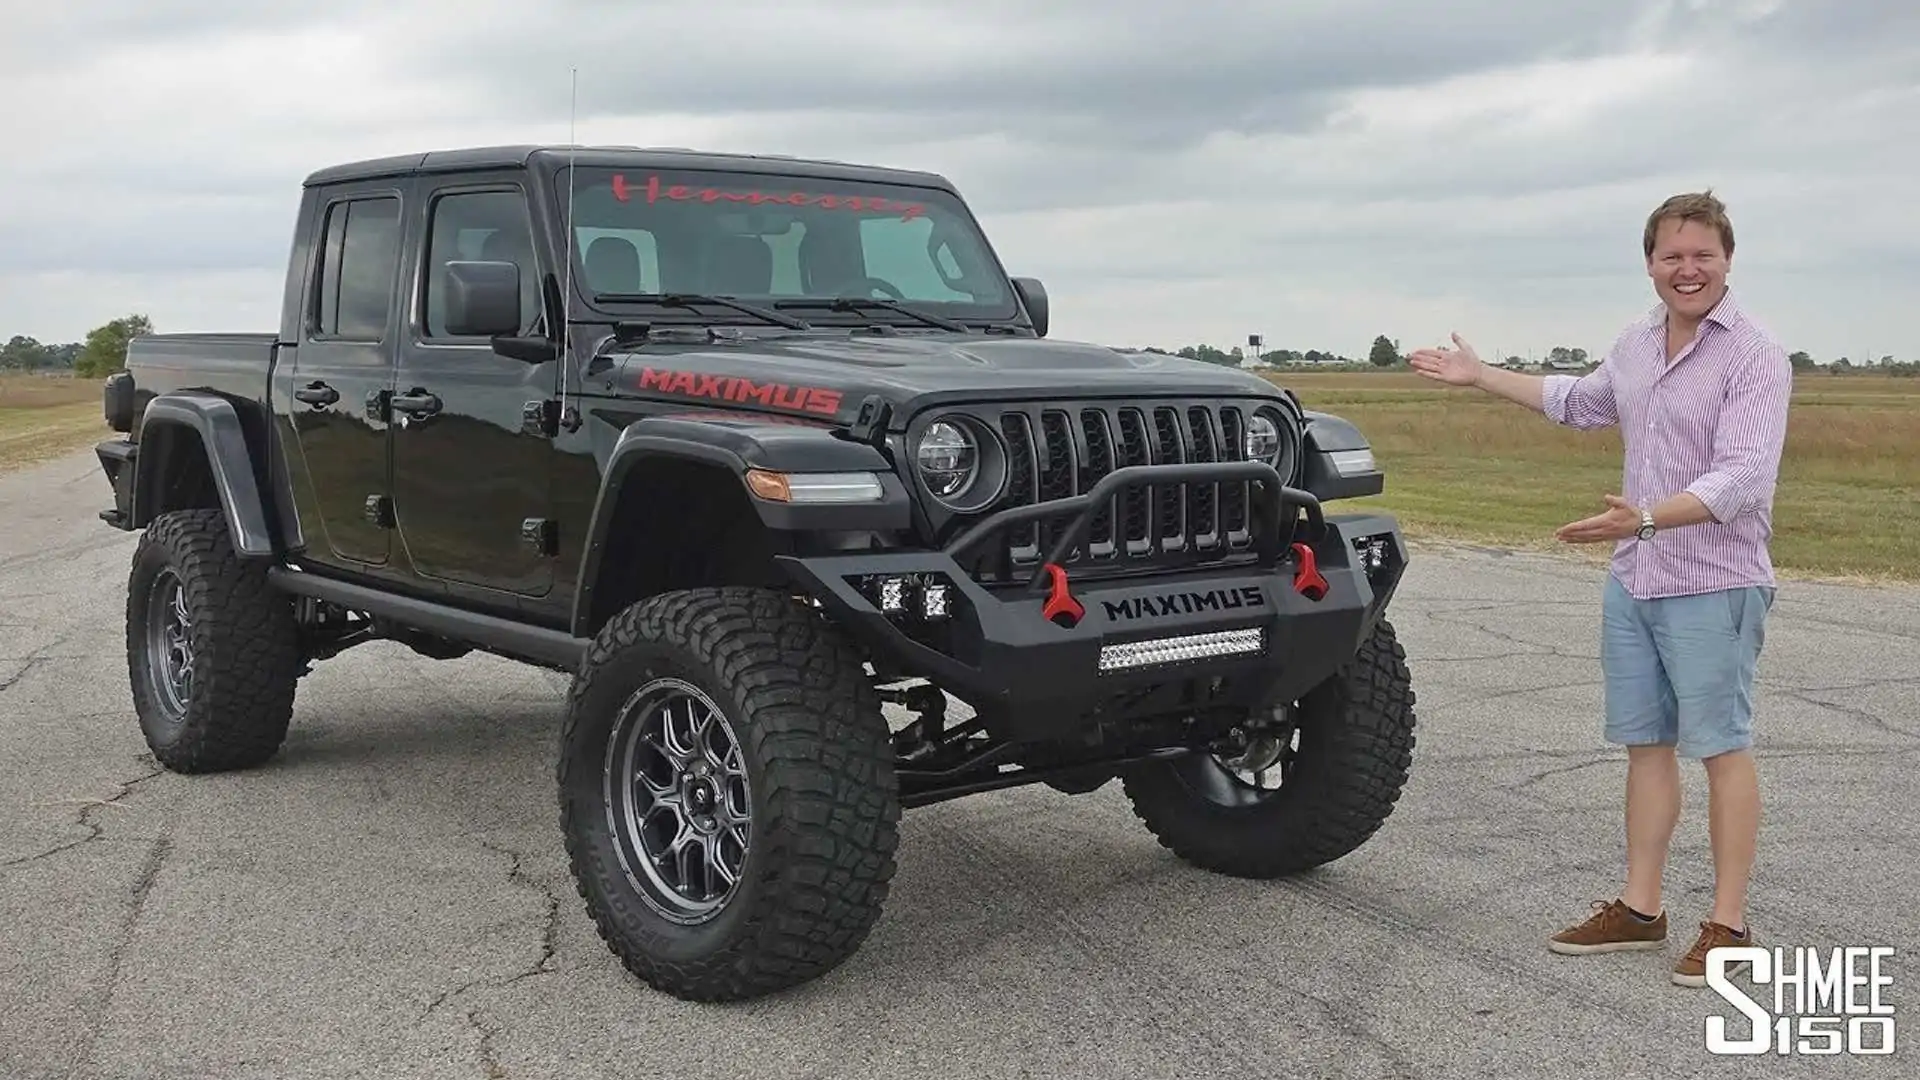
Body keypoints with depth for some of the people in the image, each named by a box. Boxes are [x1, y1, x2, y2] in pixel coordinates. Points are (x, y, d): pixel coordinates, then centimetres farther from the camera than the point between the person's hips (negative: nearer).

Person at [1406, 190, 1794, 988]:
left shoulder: (1754, 357, -15)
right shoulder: (1635, 344, 9)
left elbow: (1743, 478, -26)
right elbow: (1579, 402, 29)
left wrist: (1645, 520, -39)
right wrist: (1481, 376, 31)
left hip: (1713, 586, -7)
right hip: (1632, 582, 7)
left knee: (1722, 749, 0)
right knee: (1645, 744, 12)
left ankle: (1728, 924, 10)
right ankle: (1640, 909, 21)